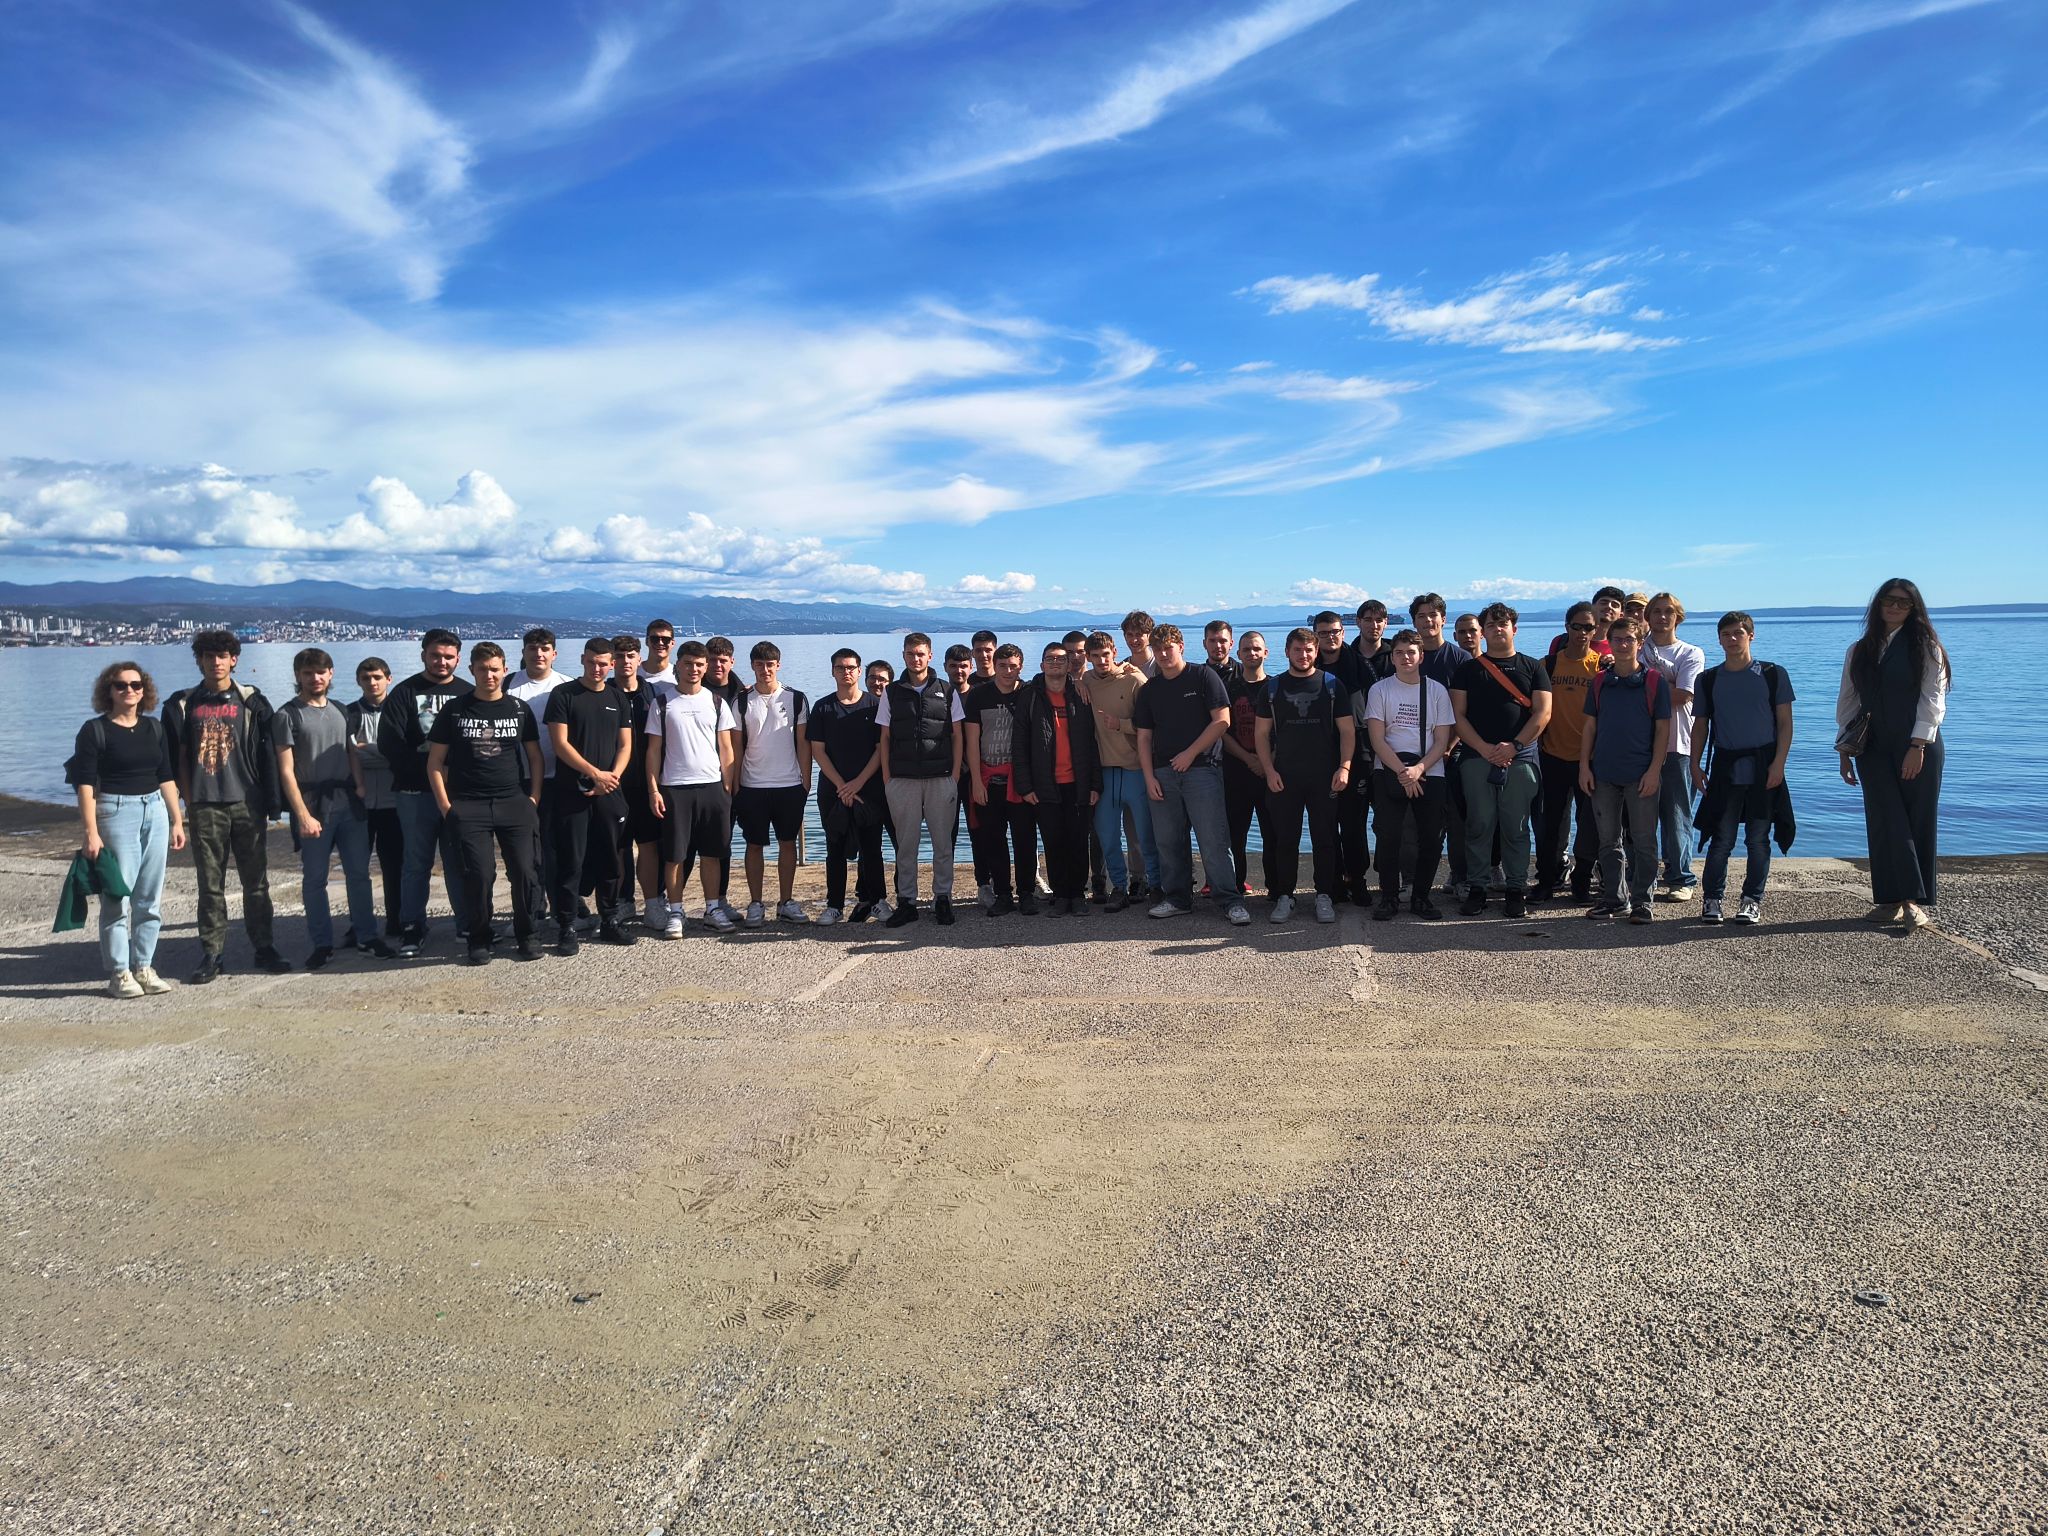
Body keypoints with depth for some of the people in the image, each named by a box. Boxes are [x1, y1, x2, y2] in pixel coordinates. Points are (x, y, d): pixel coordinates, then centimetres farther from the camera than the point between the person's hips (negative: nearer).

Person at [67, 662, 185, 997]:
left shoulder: (155, 728, 11)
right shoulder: (94, 730, -4)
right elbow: (85, 783, -8)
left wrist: (177, 821, 11)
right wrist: (91, 832, -15)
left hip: (155, 813, 5)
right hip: (115, 814, -5)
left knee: (150, 898, 7)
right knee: (118, 897, -4)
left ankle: (144, 967, 15)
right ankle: (118, 974, 4)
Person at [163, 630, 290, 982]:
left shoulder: (251, 702, 4)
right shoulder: (182, 705, 7)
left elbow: (265, 755, 3)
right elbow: (178, 759, 7)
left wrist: (269, 804, -1)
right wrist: (188, 801, -1)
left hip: (247, 804, 0)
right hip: (205, 807, 0)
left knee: (256, 881, 5)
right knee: (210, 885, 4)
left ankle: (264, 948, 15)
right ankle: (212, 954, 10)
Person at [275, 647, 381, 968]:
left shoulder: (341, 712, 13)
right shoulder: (287, 716, -3)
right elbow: (286, 771, -8)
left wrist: (359, 787, 8)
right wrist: (302, 815, -15)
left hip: (349, 802, 5)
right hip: (314, 806, -5)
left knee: (359, 873, 6)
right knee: (314, 879, 2)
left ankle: (367, 936, 14)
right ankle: (322, 944, 10)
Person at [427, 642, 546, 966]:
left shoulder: (519, 710, 9)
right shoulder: (454, 711, 5)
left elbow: (535, 757, 13)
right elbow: (435, 763, 6)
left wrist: (534, 797, 3)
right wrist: (446, 806, -2)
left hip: (515, 803, 1)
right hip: (469, 806, -1)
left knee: (524, 871, -5)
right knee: (479, 874, -9)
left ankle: (526, 934, 12)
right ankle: (479, 939, 8)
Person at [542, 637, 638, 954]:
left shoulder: (618, 699, 11)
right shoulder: (563, 695, -1)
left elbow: (625, 745, 9)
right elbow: (561, 744, -8)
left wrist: (613, 776, -9)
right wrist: (596, 774, -13)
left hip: (609, 793, 4)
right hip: (571, 793, -4)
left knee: (610, 859, 8)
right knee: (570, 861, -3)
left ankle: (609, 921, 19)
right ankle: (566, 928, 3)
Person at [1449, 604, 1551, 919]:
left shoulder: (1532, 667, 11)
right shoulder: (1468, 669, 11)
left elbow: (1542, 712, 2)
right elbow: (1457, 715, 3)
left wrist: (1514, 746, -10)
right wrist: (1484, 749, -10)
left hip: (1520, 758, 0)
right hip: (1477, 756, 0)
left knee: (1516, 826, 1)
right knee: (1479, 824, 0)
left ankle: (1517, 889, 8)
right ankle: (1476, 887, 6)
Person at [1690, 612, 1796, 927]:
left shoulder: (1773, 674, 3)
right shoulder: (1709, 679, 8)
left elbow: (1785, 723, 1)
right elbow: (1700, 726, 11)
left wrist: (1778, 762, -8)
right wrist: (1695, 765, 3)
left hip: (1764, 767, -1)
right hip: (1725, 767, 1)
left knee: (1758, 838, 2)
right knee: (1721, 837, -1)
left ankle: (1752, 900, 11)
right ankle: (1712, 899, 7)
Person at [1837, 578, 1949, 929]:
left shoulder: (1926, 647, 2)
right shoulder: (1859, 651, 13)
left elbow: (1932, 698, -6)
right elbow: (1847, 702, 14)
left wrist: (1918, 746, -14)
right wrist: (1845, 751, 9)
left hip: (1917, 747, -3)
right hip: (1874, 750, 3)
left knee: (1918, 823, -1)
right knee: (1885, 823, -3)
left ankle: (1915, 902, 3)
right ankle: (1892, 899, -1)